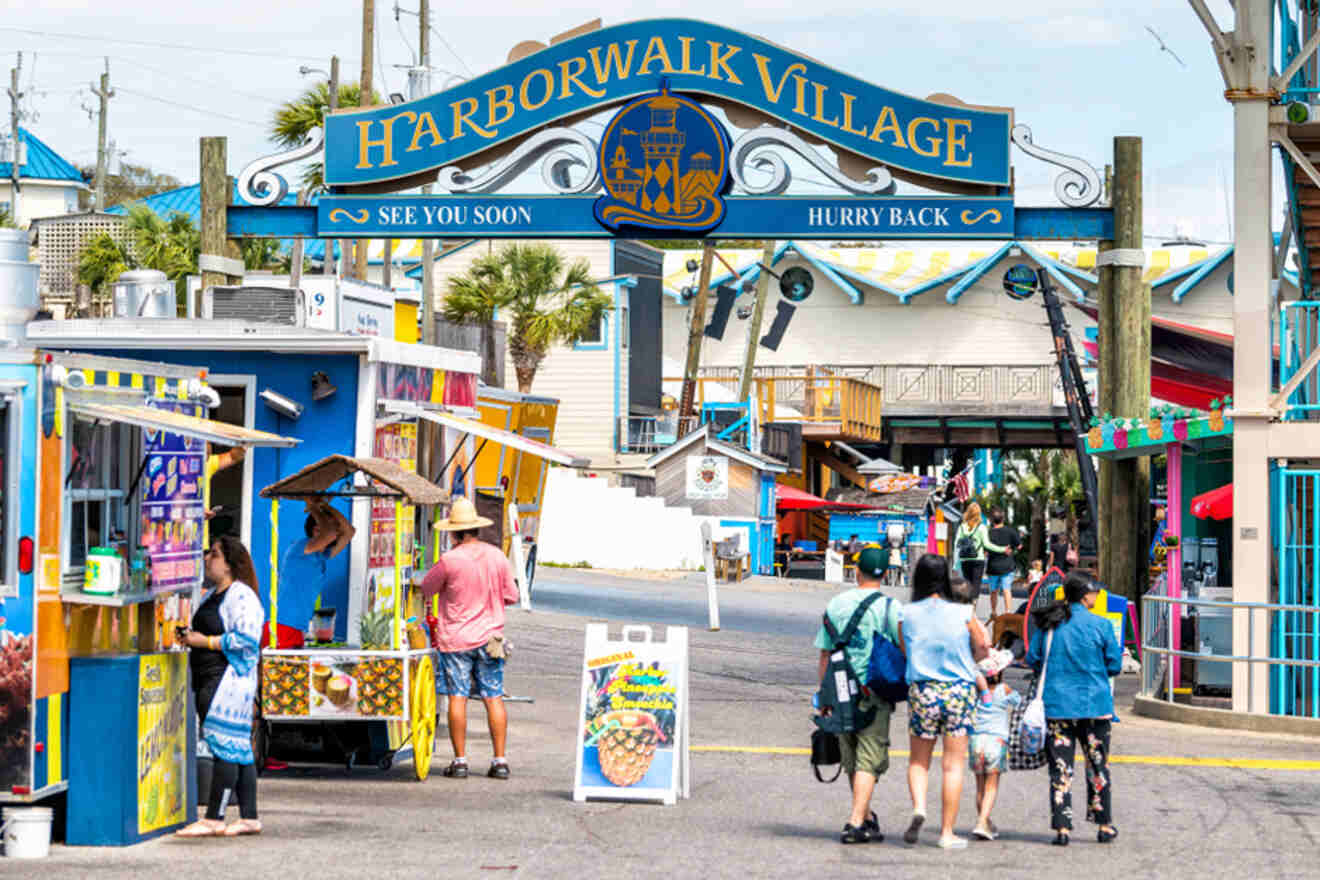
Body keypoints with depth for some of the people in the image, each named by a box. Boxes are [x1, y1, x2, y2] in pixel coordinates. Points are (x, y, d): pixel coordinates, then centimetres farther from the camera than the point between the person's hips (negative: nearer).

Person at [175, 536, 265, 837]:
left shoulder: (241, 596, -11)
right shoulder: (212, 595, 19)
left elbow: (246, 639, -20)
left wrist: (205, 641, -15)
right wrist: (190, 637, 10)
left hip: (229, 679, -10)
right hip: (209, 680, 10)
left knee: (225, 747, -9)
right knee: (238, 750, 9)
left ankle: (213, 819, -11)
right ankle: (249, 818, 11)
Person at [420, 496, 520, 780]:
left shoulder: (450, 560, -13)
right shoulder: (497, 557, 0)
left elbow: (425, 590, 0)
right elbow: (511, 596, 8)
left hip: (455, 639, -3)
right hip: (489, 637, 3)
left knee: (458, 698, 1)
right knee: (494, 698, 6)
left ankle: (459, 760, 1)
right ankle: (500, 761, 5)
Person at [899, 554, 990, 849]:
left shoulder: (907, 615, -3)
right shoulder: (963, 614, -6)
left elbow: (905, 651, 8)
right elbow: (983, 650, 6)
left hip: (921, 690, 1)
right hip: (959, 691, -1)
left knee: (918, 761, 16)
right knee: (953, 764, 6)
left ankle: (918, 807, -10)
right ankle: (947, 833, 7)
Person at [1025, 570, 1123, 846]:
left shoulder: (1048, 624, -1)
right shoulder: (1100, 626, -7)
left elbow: (1032, 659, 5)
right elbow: (1115, 665, -2)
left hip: (1057, 706, 1)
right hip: (1094, 705, -1)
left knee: (1060, 769, 5)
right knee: (1097, 766, 13)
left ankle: (1062, 828, 1)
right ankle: (1104, 825, 19)